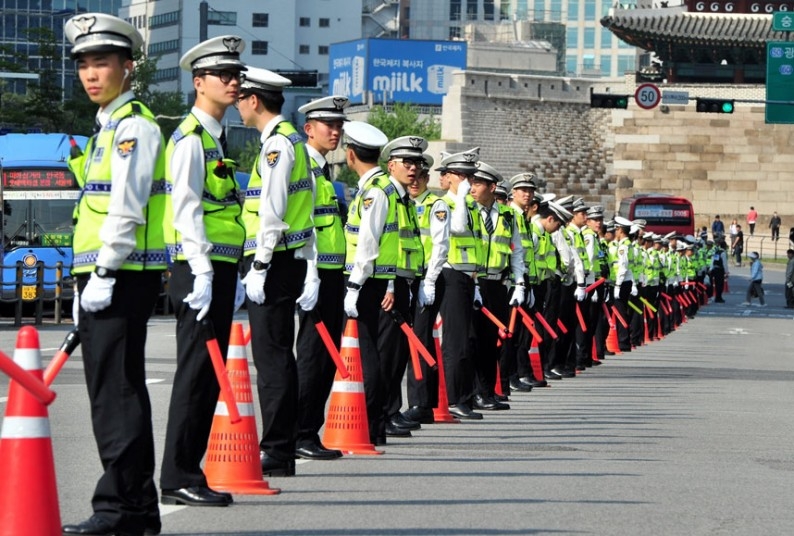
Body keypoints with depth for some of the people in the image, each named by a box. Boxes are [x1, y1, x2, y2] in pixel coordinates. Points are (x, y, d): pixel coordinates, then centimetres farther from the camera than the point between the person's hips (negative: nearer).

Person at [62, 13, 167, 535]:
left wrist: (104, 275, -20)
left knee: (115, 390, -10)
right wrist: (86, 282, 21)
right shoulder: (108, 127, 21)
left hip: (124, 276, -10)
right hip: (103, 277, 10)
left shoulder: (135, 124, -9)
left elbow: (127, 207, -17)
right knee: (118, 389, 11)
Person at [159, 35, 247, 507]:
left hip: (220, 272, 9)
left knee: (209, 375, 10)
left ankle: (188, 472, 14)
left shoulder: (218, 139, 20)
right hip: (200, 272, -9)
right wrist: (202, 270, -24)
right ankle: (179, 478, -5)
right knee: (197, 372, -8)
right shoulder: (190, 137, -9)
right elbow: (186, 207, -18)